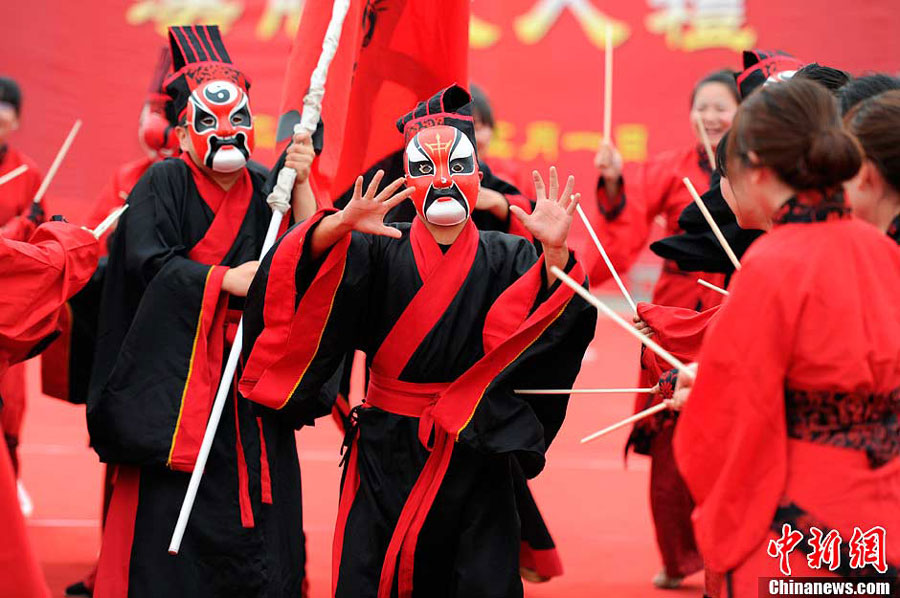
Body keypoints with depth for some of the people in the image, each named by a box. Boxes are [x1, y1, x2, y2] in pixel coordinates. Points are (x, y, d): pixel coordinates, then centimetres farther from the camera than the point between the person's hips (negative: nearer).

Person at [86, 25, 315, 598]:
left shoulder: (265, 187, 7)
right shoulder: (164, 183, -3)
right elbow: (146, 259, -16)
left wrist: (300, 186, -11)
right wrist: (225, 279, -21)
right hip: (177, 369, -3)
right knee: (171, 508, -3)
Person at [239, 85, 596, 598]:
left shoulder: (507, 259, 3)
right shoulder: (379, 250, 1)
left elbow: (556, 317, -12)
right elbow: (309, 265, -14)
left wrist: (556, 252, -30)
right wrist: (342, 225, -34)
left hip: (476, 452, 0)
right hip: (386, 452, 0)